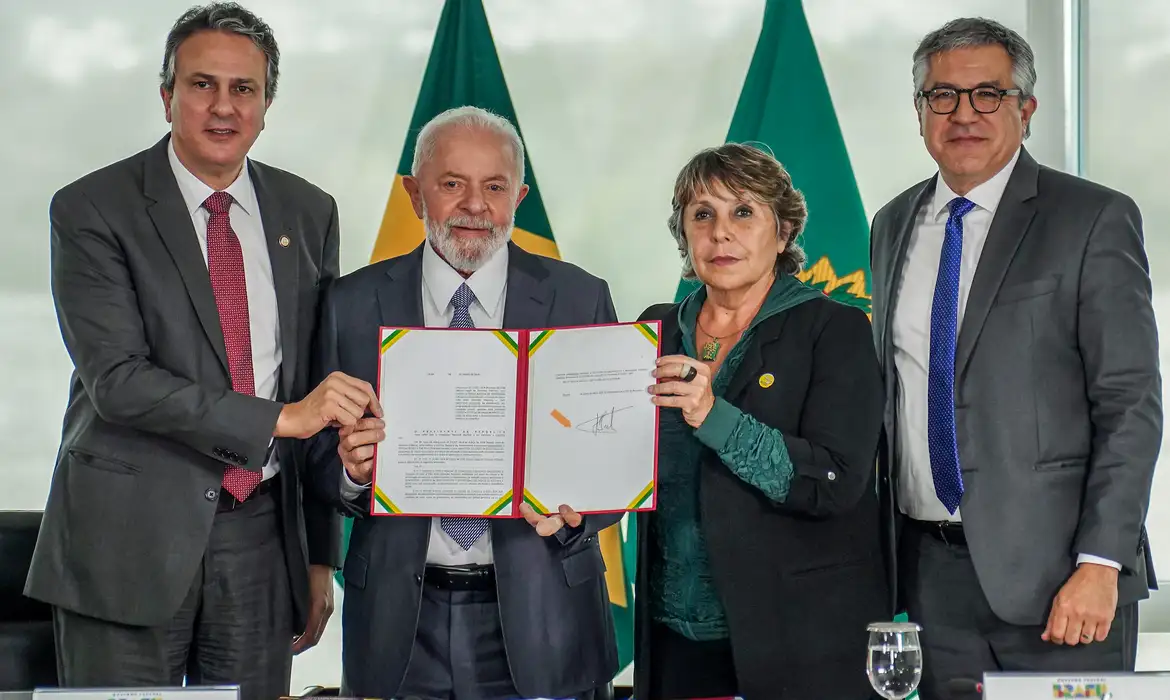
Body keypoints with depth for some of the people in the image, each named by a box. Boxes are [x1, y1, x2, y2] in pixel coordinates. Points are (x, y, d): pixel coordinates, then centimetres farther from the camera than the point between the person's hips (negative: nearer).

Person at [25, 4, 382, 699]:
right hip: (131, 533, -4)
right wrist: (279, 417, -20)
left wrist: (320, 556, 12)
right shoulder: (93, 210, -5)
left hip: (261, 535, 4)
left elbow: (323, 390, 13)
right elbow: (117, 378, -15)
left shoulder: (307, 214, 10)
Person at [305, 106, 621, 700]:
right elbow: (321, 463, 5)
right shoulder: (353, 305, 3)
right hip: (400, 623, 1)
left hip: (536, 616, 0)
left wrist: (573, 511, -19)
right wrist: (352, 468, -18)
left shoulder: (580, 300, 1)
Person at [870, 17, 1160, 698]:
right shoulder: (894, 227, 14)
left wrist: (1100, 564, -15)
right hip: (932, 572, 5)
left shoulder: (1094, 219, -4)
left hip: (1052, 569, -5)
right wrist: (885, 551, 11)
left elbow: (1131, 406, -8)